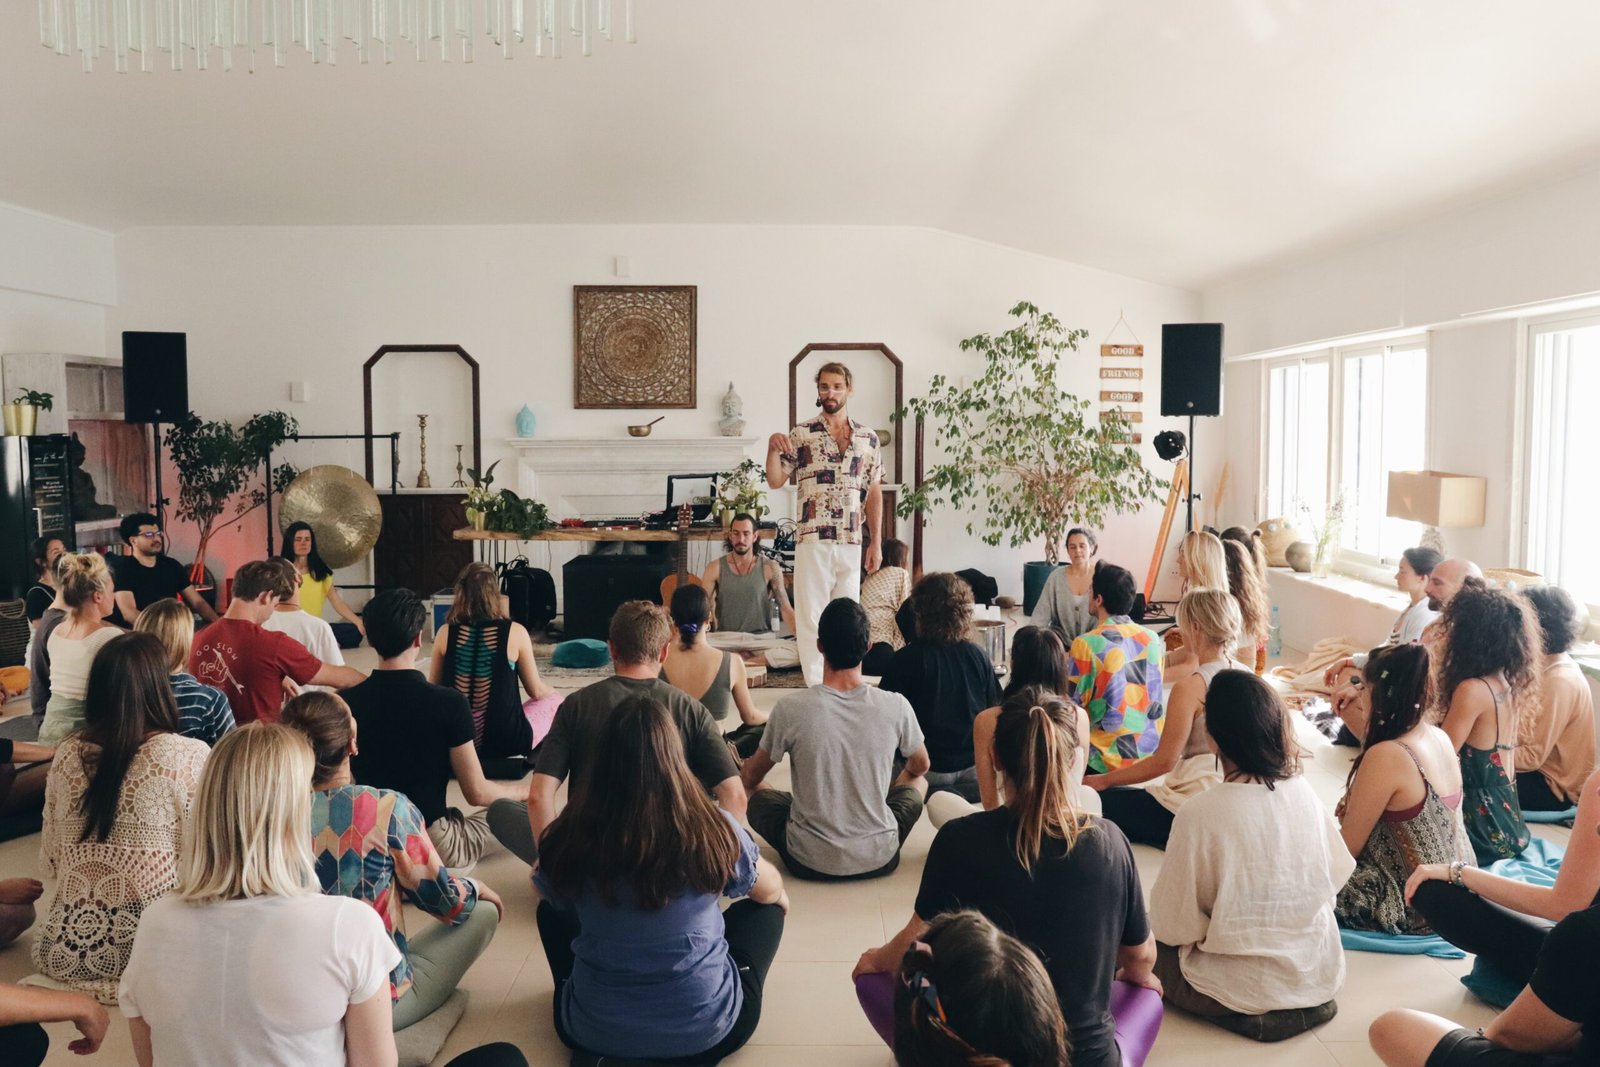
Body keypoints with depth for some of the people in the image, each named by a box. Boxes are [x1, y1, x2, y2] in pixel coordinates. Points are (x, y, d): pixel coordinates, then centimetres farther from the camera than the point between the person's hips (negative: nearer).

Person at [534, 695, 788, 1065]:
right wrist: (781, 898, 28)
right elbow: (772, 892, 5)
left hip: (592, 1031, 2)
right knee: (765, 909, 22)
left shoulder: (570, 838, -15)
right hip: (707, 1031, -2)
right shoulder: (716, 831, -17)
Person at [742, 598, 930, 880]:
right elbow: (919, 767, 7)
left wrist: (746, 773, 26)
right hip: (880, 859, 1)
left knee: (752, 789, 24)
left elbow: (752, 777, 1)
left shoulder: (790, 708, -18)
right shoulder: (895, 707, -16)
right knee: (917, 782, 28)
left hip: (809, 862, -1)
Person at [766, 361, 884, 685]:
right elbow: (775, 481, 1)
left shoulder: (868, 438, 9)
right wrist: (772, 448, -17)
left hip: (852, 543, 2)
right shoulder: (801, 434, 3)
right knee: (811, 617, 1)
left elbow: (874, 493, 10)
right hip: (812, 540, -2)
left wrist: (876, 542, 5)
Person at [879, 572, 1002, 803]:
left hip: (926, 768, -4)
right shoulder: (979, 657, -4)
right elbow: (994, 710, 6)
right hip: (972, 765, 4)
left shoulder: (905, 659, -15)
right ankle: (957, 793, 0)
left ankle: (938, 793, -3)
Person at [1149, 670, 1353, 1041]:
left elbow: (1175, 924, -17)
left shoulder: (1200, 814, -24)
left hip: (1245, 986, -8)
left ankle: (1252, 1016, 1)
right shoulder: (1303, 792, -9)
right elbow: (1336, 872, 5)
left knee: (1153, 949, 18)